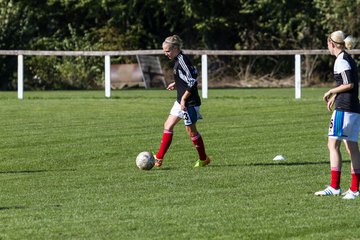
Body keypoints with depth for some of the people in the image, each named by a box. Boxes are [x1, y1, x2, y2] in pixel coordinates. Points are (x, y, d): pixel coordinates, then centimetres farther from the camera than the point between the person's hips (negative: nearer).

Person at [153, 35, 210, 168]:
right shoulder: (178, 60, 9)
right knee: (168, 126, 8)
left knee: (191, 130, 3)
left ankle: (203, 159, 19)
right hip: (181, 101, 10)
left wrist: (184, 99, -21)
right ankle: (159, 158, 9)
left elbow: (192, 81, -24)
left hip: (190, 102, -10)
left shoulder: (182, 61, -20)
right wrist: (176, 84, 14)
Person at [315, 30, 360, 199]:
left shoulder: (341, 60, -10)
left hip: (343, 108, -9)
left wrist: (331, 92, -6)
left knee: (333, 144, -9)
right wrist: (335, 95, 23)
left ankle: (334, 187, -15)